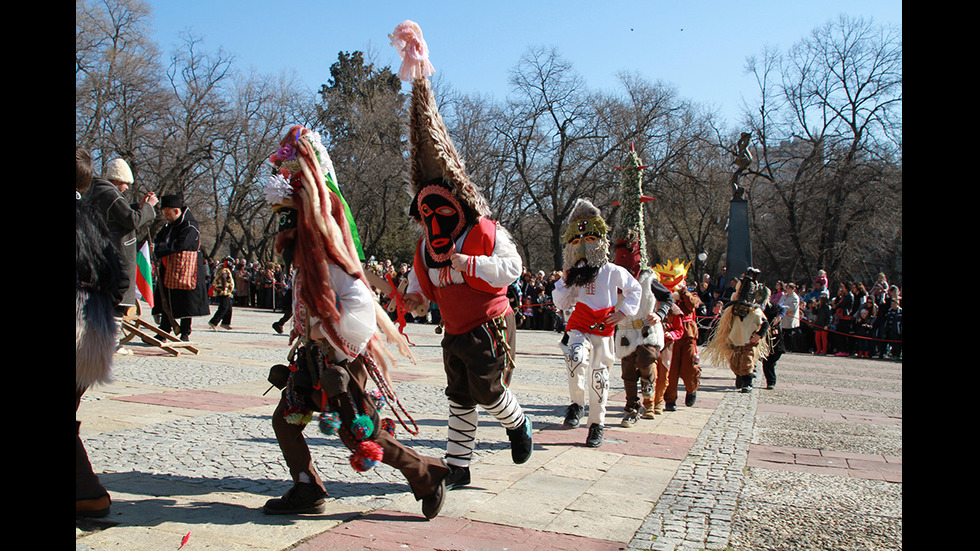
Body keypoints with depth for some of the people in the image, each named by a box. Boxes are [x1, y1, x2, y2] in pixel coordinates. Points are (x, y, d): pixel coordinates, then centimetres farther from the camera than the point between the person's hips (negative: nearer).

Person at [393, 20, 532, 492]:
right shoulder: (426, 245, 8)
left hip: (488, 326, -6)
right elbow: (421, 275, 22)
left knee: (488, 392, -6)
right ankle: (457, 467, 16)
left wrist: (470, 264, -27)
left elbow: (512, 267, -17)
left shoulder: (486, 232, -11)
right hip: (454, 332, 6)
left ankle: (518, 425, 28)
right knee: (460, 400, 8)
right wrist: (414, 295, 0)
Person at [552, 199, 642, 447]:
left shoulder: (613, 272, 1)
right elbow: (561, 303, 6)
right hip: (579, 328, 1)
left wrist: (623, 311, 1)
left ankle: (597, 423, 17)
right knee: (575, 356, -30)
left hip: (604, 331, -1)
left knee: (598, 376, 3)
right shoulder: (574, 275, 8)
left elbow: (635, 290, 12)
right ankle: (577, 402, -10)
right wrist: (566, 280, -4)